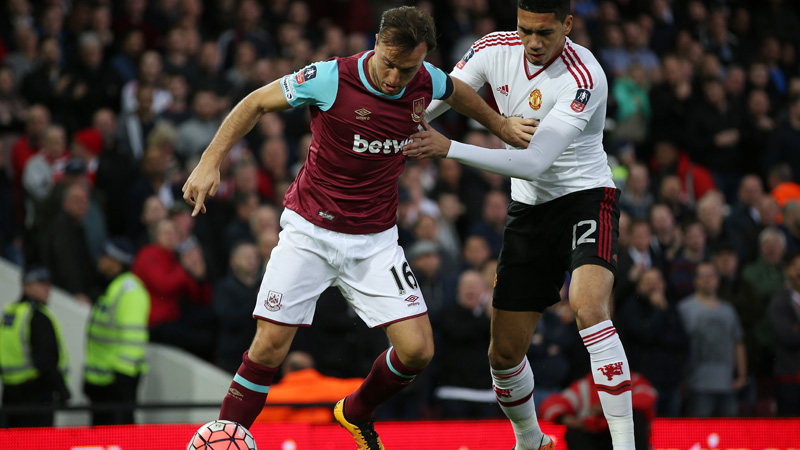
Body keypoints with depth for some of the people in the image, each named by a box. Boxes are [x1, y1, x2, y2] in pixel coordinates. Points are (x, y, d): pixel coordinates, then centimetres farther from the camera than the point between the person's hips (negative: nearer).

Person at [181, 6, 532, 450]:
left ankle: (356, 413, 23)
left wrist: (501, 126, 30)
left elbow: (457, 92, 20)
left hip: (375, 241, 3)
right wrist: (210, 161, -13)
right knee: (270, 347, -14)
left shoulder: (425, 82, -6)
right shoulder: (330, 79, -19)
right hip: (309, 230, -3)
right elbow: (256, 102, -6)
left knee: (417, 350, -6)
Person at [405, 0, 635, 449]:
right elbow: (434, 101, 10)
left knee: (589, 307, -32)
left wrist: (449, 148, -32)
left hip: (586, 197, -6)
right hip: (530, 208, 6)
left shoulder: (583, 79, -24)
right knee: (504, 352, 5)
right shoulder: (495, 50, -5)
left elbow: (534, 161, -29)